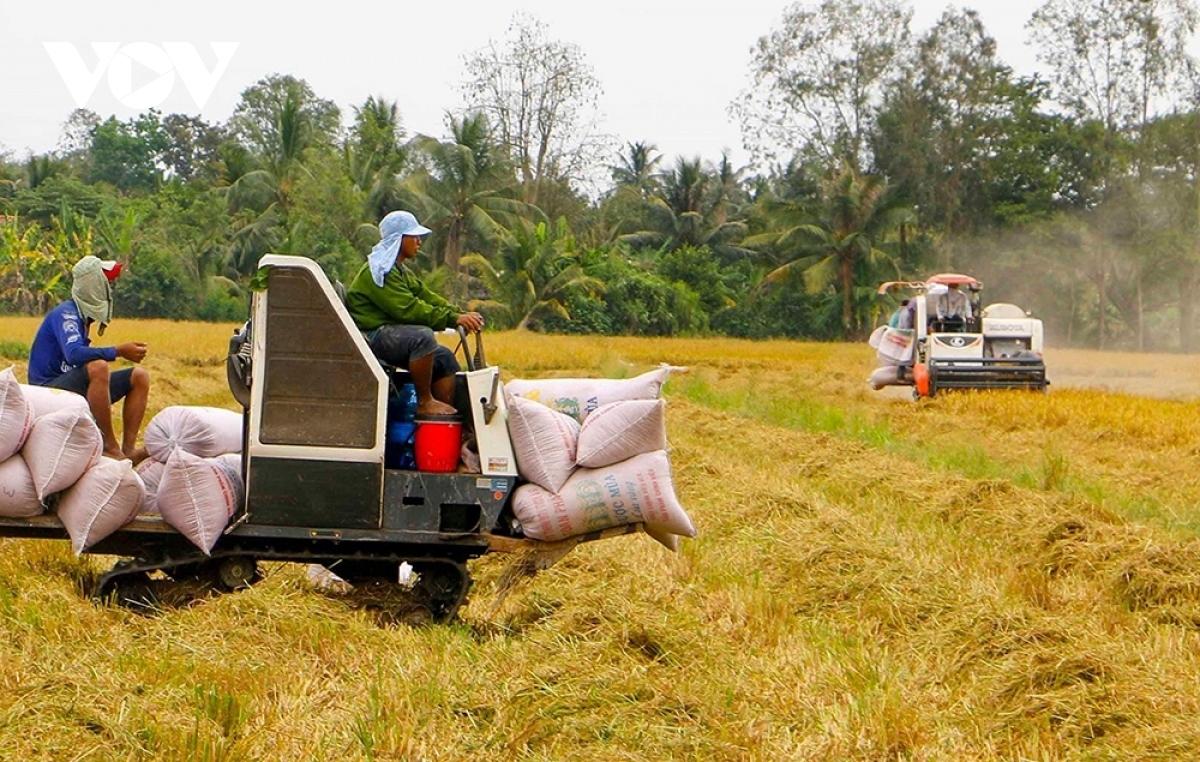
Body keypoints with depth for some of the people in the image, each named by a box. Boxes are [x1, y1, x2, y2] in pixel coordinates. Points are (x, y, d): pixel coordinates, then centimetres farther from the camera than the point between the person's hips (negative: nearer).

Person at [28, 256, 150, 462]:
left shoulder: (83, 315, 13)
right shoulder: (65, 313, -15)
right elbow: (74, 353, -32)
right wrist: (118, 351, -32)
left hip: (75, 388, 10)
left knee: (140, 376, 3)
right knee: (98, 367, -37)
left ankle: (128, 448, -11)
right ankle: (110, 447, -30)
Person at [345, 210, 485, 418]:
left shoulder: (401, 271, 20)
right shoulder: (379, 271, -15)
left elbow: (428, 298, 11)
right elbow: (408, 309, -24)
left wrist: (462, 315, -5)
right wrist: (453, 318, -25)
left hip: (393, 334, 10)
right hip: (372, 336, -10)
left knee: (445, 358, 3)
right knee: (423, 336, -32)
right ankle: (424, 403, -24)